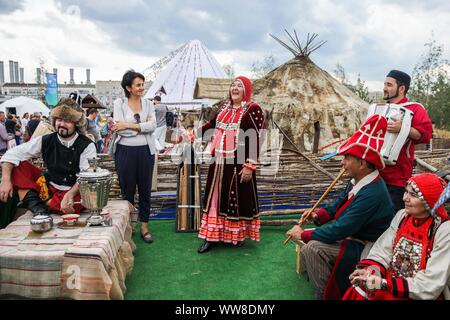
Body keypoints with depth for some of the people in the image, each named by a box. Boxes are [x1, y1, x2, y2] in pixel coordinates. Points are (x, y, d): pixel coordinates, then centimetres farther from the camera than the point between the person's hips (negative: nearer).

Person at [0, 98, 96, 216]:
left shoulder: (87, 146, -13)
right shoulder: (45, 141, -3)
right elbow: (12, 154, -4)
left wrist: (70, 195, -37)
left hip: (73, 191, -4)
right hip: (47, 187, 4)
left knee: (75, 204, -39)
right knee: (17, 164, -9)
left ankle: (43, 203, -12)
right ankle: (34, 204, -20)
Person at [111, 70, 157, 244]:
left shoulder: (148, 104, 7)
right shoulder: (119, 103, 1)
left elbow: (153, 126, -10)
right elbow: (119, 129, -12)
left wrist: (128, 125, -15)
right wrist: (143, 127, -12)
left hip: (145, 151, 2)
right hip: (125, 151, -2)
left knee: (145, 189, 8)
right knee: (127, 190, 8)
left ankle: (144, 226, 21)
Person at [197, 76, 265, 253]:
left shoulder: (252, 109, -9)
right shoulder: (224, 107, 12)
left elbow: (254, 139, -15)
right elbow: (211, 125, 24)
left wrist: (250, 166, -20)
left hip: (238, 162, -6)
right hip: (219, 161, 7)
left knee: (238, 197, 5)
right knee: (216, 197, 9)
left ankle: (239, 234, 24)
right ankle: (212, 235, 19)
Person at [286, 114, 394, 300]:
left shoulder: (371, 195, -32)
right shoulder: (358, 181, -2)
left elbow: (341, 230, -30)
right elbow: (339, 203, 11)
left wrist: (303, 235, -20)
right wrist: (317, 215, -8)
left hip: (364, 248, -9)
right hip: (351, 234, 9)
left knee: (313, 248, -21)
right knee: (306, 243, 4)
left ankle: (324, 294, -2)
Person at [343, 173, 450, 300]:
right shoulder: (402, 215, 4)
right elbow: (382, 251, 1)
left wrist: (384, 284, -22)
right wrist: (370, 269, -19)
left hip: (418, 295, -5)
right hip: (391, 280, 5)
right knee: (356, 292, -19)